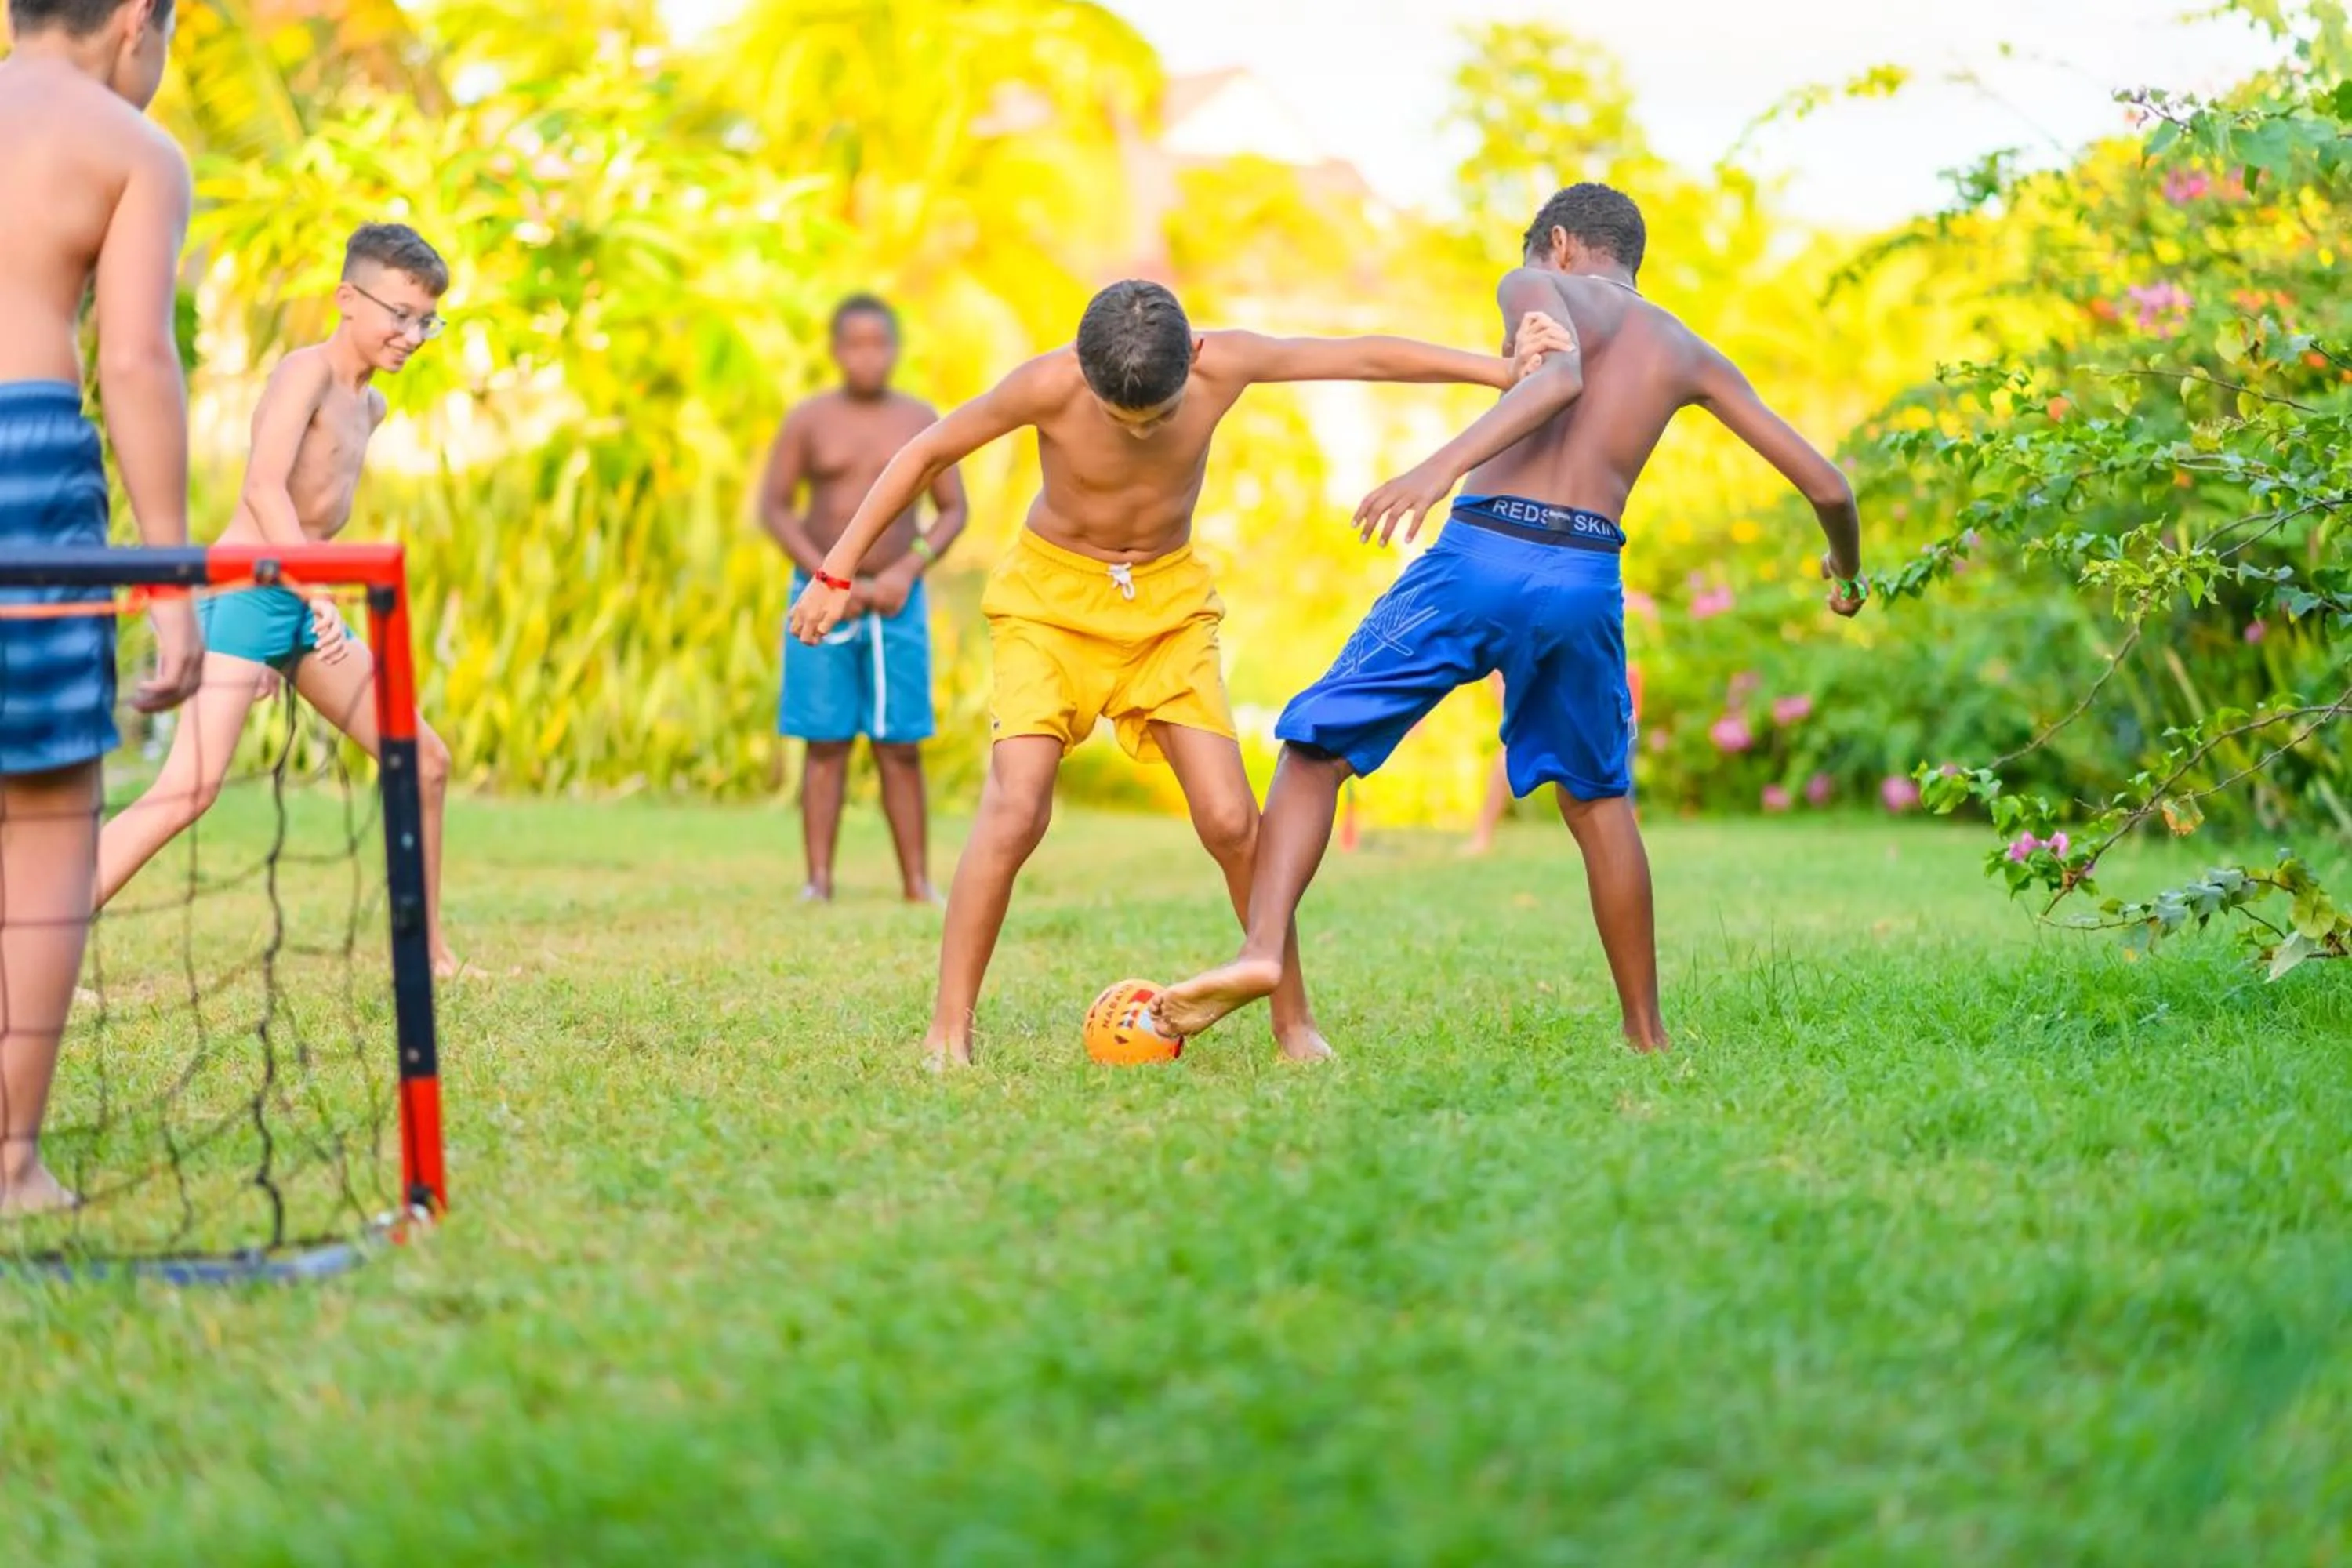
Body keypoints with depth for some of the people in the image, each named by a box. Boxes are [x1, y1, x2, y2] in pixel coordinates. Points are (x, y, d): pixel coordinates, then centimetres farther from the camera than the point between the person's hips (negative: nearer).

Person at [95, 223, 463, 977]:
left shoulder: (369, 406, 15)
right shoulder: (306, 372, -12)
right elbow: (263, 484, -26)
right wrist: (317, 597, -35)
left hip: (303, 606, 9)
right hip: (246, 595, -9)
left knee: (425, 760, 10)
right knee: (191, 788, -22)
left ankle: (431, 952, 20)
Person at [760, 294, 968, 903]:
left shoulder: (921, 420, 4)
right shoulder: (808, 420, 0)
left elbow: (953, 510, 7)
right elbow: (773, 506, 1)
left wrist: (908, 571, -8)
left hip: (896, 599, 1)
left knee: (900, 748, 0)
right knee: (826, 743, -2)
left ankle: (918, 882, 1)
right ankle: (819, 881, -1)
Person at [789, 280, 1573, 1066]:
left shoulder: (1224, 364, -21)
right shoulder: (1049, 386, -25)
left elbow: (1368, 356, -11)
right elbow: (926, 453, -12)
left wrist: (1504, 370, -11)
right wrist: (837, 573, -9)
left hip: (1169, 599, 2)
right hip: (1051, 597, -2)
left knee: (1231, 820, -8)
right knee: (1015, 808, -20)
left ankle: (1294, 1020, 9)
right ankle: (947, 1032, -12)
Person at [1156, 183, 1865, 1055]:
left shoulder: (1539, 285, 11)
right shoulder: (1689, 355, 22)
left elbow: (1559, 376, -15)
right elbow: (1825, 484, 22)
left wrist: (1443, 466, -25)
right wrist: (1846, 570, 42)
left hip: (1485, 554, -4)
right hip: (1588, 577, 4)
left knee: (1315, 747, 4)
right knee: (1598, 797, 24)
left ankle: (1262, 948, -18)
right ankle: (1646, 1034, 26)